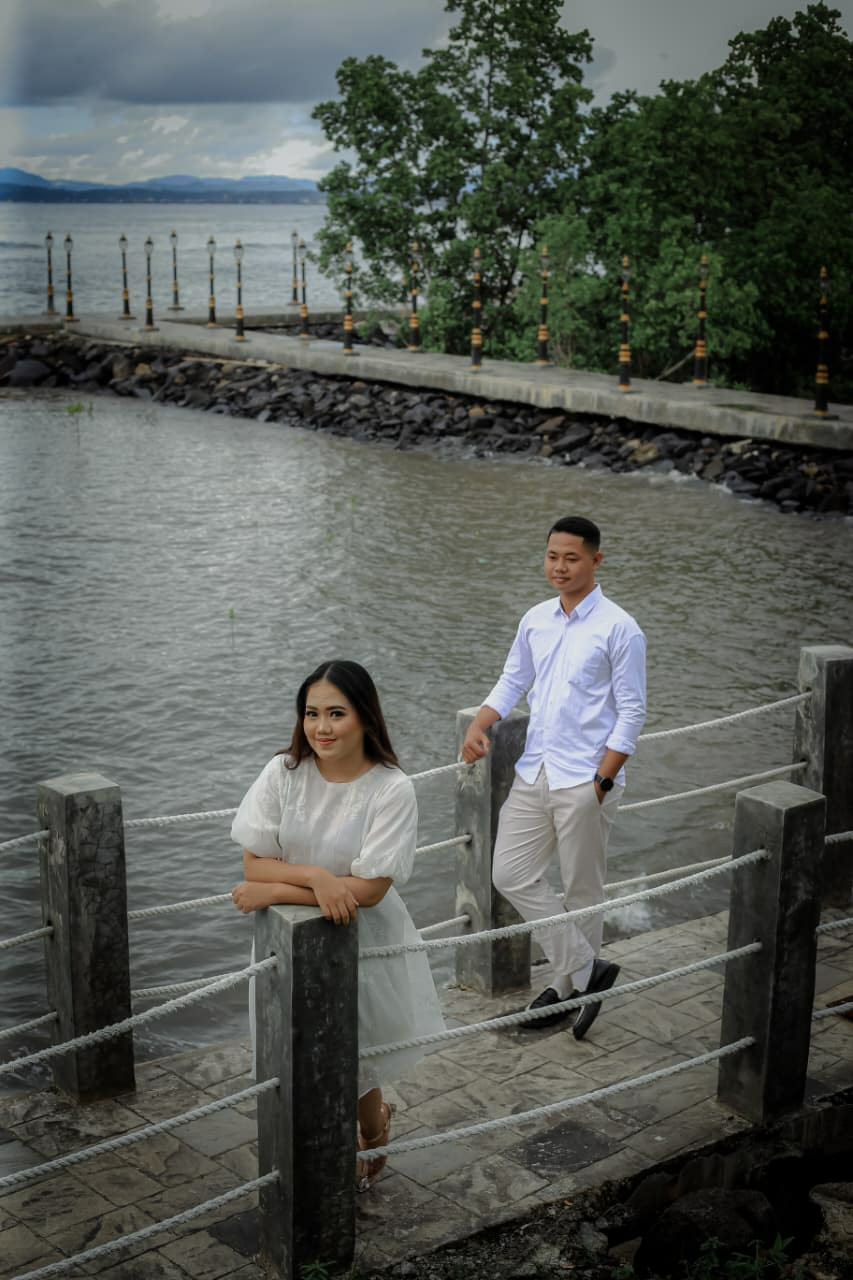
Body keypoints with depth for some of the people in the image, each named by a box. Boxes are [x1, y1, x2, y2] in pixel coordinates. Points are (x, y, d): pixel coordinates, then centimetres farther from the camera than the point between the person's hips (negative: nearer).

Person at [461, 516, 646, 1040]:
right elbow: (512, 683, 16)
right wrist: (478, 726, -2)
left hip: (585, 780, -6)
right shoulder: (536, 620, 8)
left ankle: (570, 985, 22)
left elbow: (632, 712, -10)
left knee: (582, 892, 6)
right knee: (511, 874, 4)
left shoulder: (619, 628, -10)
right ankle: (586, 970, 13)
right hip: (534, 773, 7)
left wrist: (601, 783, -15)